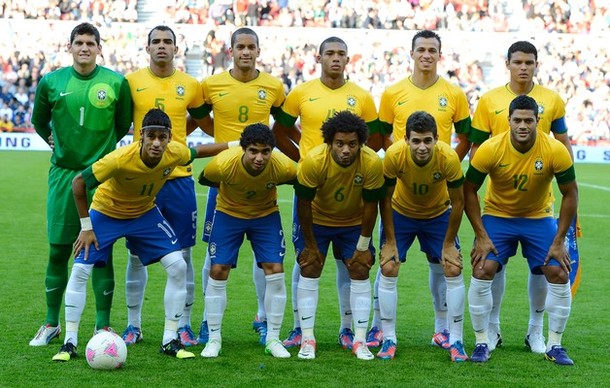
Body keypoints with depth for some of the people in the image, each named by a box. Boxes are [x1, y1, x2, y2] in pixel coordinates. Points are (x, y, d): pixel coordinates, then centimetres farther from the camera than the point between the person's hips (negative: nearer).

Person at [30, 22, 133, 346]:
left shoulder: (116, 82, -3)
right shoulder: (51, 82, 2)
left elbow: (123, 124, 11)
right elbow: (40, 121, 19)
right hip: (63, 173, 1)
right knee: (58, 250, 4)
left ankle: (103, 326, 8)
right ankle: (51, 324, 16)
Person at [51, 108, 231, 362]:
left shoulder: (176, 153, -25)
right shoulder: (120, 159, -38)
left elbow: (198, 151, 1)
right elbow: (78, 183, -26)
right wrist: (86, 227, -19)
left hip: (145, 213, 3)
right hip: (105, 213, -3)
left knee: (178, 267, -9)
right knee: (80, 270, -13)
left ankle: (170, 341, 2)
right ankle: (69, 343, -1)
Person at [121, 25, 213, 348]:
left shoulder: (190, 85, 4)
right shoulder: (131, 82, 1)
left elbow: (202, 120, 18)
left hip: (179, 178, 1)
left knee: (183, 255, 3)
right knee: (136, 255, 5)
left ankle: (184, 325, 13)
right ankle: (133, 325, 15)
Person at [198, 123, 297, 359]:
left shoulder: (283, 167, -30)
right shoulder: (223, 164, -33)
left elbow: (298, 181, -4)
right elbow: (203, 180, -9)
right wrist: (228, 189, -6)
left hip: (266, 215, 1)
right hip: (228, 213, -1)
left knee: (275, 272, -9)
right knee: (218, 271, -6)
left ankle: (273, 339, 4)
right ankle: (214, 338, 8)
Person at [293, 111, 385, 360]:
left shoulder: (372, 164, -30)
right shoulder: (313, 161, -32)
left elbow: (370, 206, -17)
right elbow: (304, 203, -19)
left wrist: (363, 247, -10)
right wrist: (310, 244, -12)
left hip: (354, 222, 1)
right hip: (317, 220, -1)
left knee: (360, 272, -5)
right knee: (309, 269, -8)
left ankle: (360, 341, 2)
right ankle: (307, 339, -1)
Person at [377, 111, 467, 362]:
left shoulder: (449, 158, -31)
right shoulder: (394, 155, -31)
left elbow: (458, 202, -16)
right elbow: (385, 199, -16)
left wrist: (449, 243, -12)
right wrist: (390, 241, -14)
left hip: (438, 214, 0)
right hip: (400, 213, 0)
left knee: (454, 270, -9)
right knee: (388, 269, -10)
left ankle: (456, 341, 3)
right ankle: (388, 340, 3)